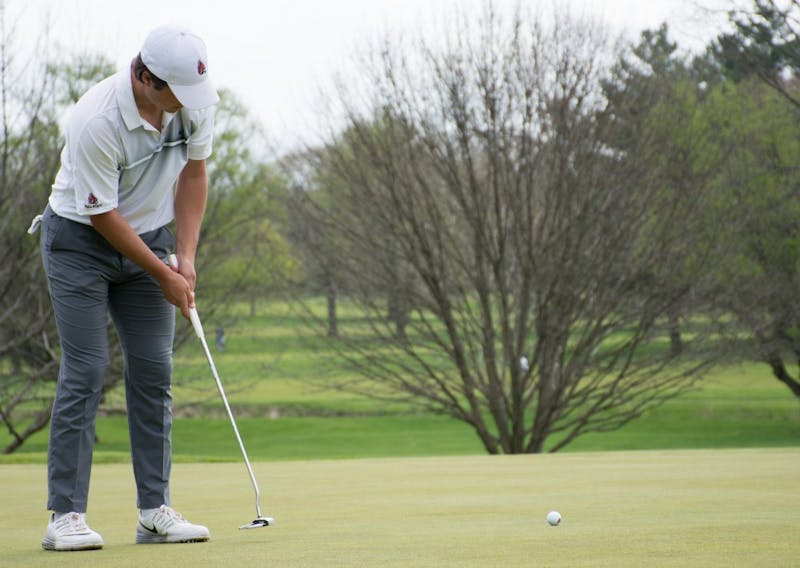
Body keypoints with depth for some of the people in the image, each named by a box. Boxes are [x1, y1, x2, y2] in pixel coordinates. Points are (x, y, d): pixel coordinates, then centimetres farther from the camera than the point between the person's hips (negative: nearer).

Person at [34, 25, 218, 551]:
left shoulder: (196, 101, -13)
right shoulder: (97, 121, -31)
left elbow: (193, 175, 2)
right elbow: (103, 216, -22)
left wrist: (185, 258, -5)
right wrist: (164, 276, -15)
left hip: (150, 236, 6)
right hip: (81, 238, -6)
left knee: (154, 371, -1)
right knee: (86, 370, -12)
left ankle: (155, 510, 3)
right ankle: (66, 515, -9)